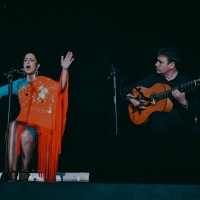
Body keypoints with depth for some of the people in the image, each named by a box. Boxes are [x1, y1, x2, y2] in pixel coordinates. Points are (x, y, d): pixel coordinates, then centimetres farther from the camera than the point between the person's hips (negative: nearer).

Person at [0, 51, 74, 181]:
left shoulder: (45, 82, 7)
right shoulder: (20, 84, 18)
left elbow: (61, 88, -10)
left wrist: (65, 69, -24)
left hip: (39, 124, -3)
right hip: (24, 122, 3)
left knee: (26, 135, -37)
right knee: (13, 125, -34)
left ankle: (24, 174, -22)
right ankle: (12, 174, -39)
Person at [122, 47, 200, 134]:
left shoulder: (187, 82, -2)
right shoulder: (153, 78, 8)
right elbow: (127, 89, 15)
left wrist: (183, 102, -26)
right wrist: (132, 99, -6)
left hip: (183, 122, -2)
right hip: (161, 121, 3)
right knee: (157, 117, -33)